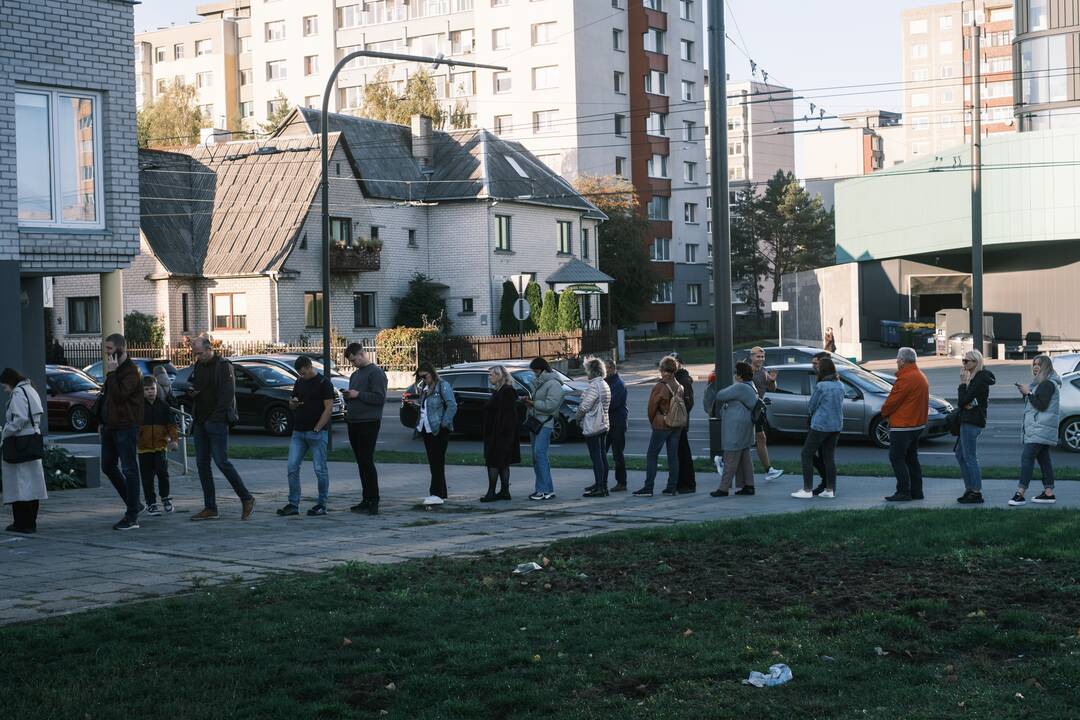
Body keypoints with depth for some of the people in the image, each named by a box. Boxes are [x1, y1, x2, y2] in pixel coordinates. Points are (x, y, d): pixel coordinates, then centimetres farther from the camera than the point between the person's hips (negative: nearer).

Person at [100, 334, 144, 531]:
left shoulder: (131, 371, -13)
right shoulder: (114, 369, 16)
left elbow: (119, 395, -25)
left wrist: (111, 373, -21)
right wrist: (102, 422, 18)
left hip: (125, 427, -10)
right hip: (110, 426, 10)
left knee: (129, 469, -5)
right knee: (108, 466, 14)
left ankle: (132, 517, -1)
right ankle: (133, 504, 24)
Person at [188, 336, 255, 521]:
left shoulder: (223, 366, -8)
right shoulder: (198, 366, 16)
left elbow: (228, 394, -15)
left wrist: (215, 418, -18)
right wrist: (191, 392, 4)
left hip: (217, 422, -8)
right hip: (200, 422, 8)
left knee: (221, 461, -12)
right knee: (202, 463, 5)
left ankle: (246, 499, 1)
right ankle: (210, 508, 10)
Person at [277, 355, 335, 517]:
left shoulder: (323, 383, -5)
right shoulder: (299, 382, 15)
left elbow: (329, 408, -11)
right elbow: (293, 407, 23)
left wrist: (317, 429, -15)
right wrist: (292, 403, -1)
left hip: (317, 433, -7)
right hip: (298, 432, 7)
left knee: (320, 469, -1)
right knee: (292, 468, 1)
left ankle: (321, 505, 7)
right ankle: (293, 505, 6)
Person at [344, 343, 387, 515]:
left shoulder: (376, 372, -7)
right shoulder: (355, 374, 21)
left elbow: (380, 398, -16)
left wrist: (358, 395, -16)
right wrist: (347, 397, 7)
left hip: (368, 423, -9)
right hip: (353, 423, 9)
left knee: (367, 462, -11)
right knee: (361, 463, 10)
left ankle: (373, 502, -8)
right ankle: (366, 500, 15)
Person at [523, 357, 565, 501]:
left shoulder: (553, 384, -10)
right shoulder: (539, 382, 20)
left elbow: (550, 405, -19)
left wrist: (533, 403, -12)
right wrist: (529, 402, 7)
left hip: (545, 423, -10)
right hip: (535, 422, 10)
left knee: (539, 454, -16)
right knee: (536, 456, 9)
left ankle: (547, 490, -16)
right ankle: (541, 489, 13)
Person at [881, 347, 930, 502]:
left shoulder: (905, 379, -20)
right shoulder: (921, 377, 13)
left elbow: (892, 401, -17)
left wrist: (884, 413, 3)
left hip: (903, 426, -10)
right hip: (917, 424, 10)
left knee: (896, 457, -4)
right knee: (911, 458, 15)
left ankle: (904, 492, -6)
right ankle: (916, 491, 17)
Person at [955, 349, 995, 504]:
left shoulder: (979, 380, -16)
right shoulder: (976, 377, 15)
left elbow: (962, 400, -18)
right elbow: (962, 401, 13)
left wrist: (962, 382, -10)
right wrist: (966, 404, -9)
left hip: (972, 422, -11)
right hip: (968, 421, 11)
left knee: (970, 457, -6)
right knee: (960, 453, 15)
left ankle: (976, 493, -2)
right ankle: (969, 488, 20)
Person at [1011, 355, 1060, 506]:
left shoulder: (1048, 384, -11)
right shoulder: (1041, 383, 21)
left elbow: (1041, 405, -18)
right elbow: (1035, 404, 23)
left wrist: (1029, 393, -11)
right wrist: (1025, 393, 7)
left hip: (1040, 429, -11)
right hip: (1039, 429, 11)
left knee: (1027, 457, -16)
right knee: (1043, 459, 9)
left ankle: (1020, 494, -21)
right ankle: (1049, 493, 11)